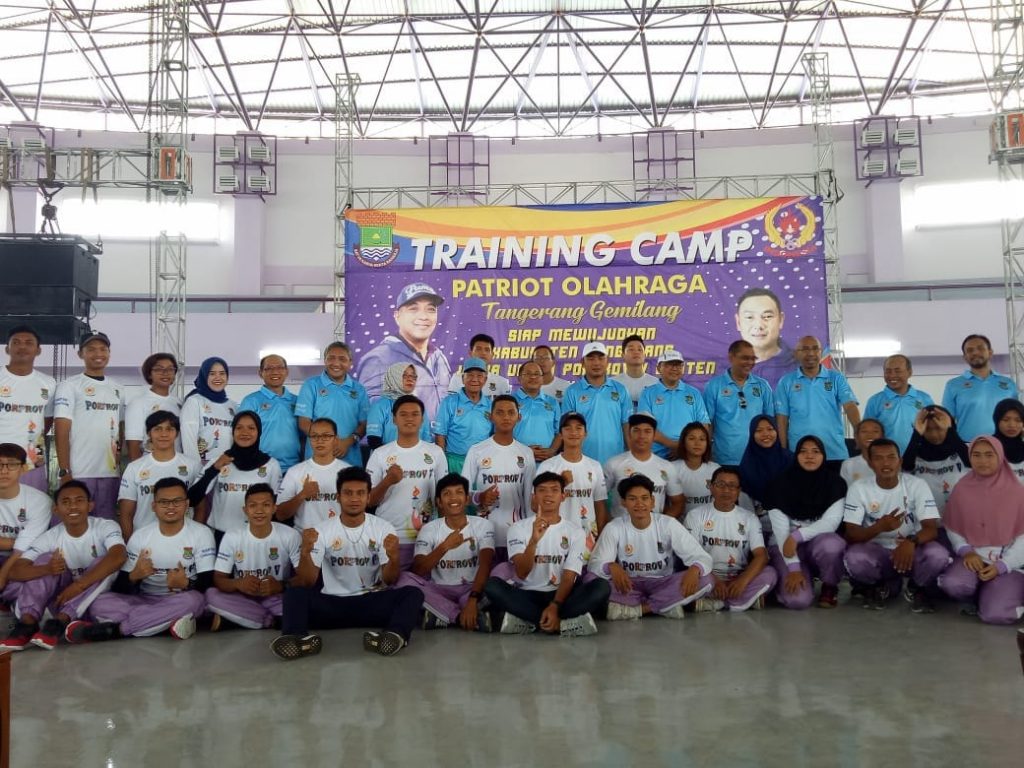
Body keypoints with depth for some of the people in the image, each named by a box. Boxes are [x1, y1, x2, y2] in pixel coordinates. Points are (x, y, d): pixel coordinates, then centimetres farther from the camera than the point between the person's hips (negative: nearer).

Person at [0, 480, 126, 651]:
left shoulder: (106, 527, -14)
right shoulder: (50, 537, -6)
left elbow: (118, 557, -34)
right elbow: (15, 571, -16)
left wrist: (79, 585, -39)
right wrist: (46, 569, -38)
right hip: (62, 597, 3)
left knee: (105, 562, -29)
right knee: (46, 559, -16)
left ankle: (59, 622, -34)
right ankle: (28, 623, -30)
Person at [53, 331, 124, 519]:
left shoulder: (118, 389, 15)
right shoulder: (69, 386, -1)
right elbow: (61, 432, -7)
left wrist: (120, 455, 11)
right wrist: (64, 472, -13)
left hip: (111, 472, 5)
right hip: (78, 473, -5)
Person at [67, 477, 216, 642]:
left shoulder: (201, 534, -4)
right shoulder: (140, 536, 5)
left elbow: (207, 581, -9)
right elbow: (121, 584, 1)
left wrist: (186, 584, -29)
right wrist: (134, 576, -21)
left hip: (181, 601, -2)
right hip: (144, 601, 2)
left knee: (194, 600, -37)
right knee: (99, 604, -22)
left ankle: (114, 629, -29)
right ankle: (168, 623, -26)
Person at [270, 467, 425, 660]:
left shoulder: (383, 528, 1)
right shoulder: (322, 531, 1)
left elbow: (389, 581, -4)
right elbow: (307, 582, -5)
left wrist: (393, 558, -26)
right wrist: (305, 552, -25)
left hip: (372, 602, 0)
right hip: (333, 603, 0)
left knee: (412, 593, -26)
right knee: (294, 592, -25)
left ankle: (395, 635, -54)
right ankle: (298, 638, -50)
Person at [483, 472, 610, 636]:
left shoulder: (575, 531, 3)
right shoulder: (518, 528, 1)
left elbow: (569, 576, -6)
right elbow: (521, 573, -12)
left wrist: (554, 606, -25)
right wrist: (534, 540, -30)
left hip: (560, 595, 1)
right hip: (527, 595, 0)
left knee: (602, 587, -26)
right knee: (492, 585, -30)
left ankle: (529, 621, -27)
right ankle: (562, 623, -27)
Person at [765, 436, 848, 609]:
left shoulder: (835, 483, -5)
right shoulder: (781, 484, -10)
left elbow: (832, 522, -15)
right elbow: (780, 530, -14)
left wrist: (797, 536, -27)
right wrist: (794, 568, -23)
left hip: (819, 544, 2)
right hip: (786, 547, -2)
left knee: (831, 543, -36)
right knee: (798, 600, -26)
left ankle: (830, 587, -3)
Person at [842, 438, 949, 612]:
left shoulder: (917, 485, -10)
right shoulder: (858, 488, -10)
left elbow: (931, 528, -16)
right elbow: (851, 534, -14)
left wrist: (912, 541, -40)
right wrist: (879, 527, -35)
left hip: (911, 550, 0)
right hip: (877, 551, 0)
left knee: (938, 555, -32)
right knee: (853, 558, -33)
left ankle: (917, 589, 4)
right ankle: (884, 586, 4)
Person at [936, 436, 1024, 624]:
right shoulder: (962, 489, 2)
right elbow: (952, 529, 7)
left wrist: (1001, 566, -14)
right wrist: (966, 551, -12)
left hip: (1008, 563, -1)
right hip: (973, 557, 2)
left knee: (995, 615, -22)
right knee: (952, 584, -32)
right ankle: (978, 596, 6)